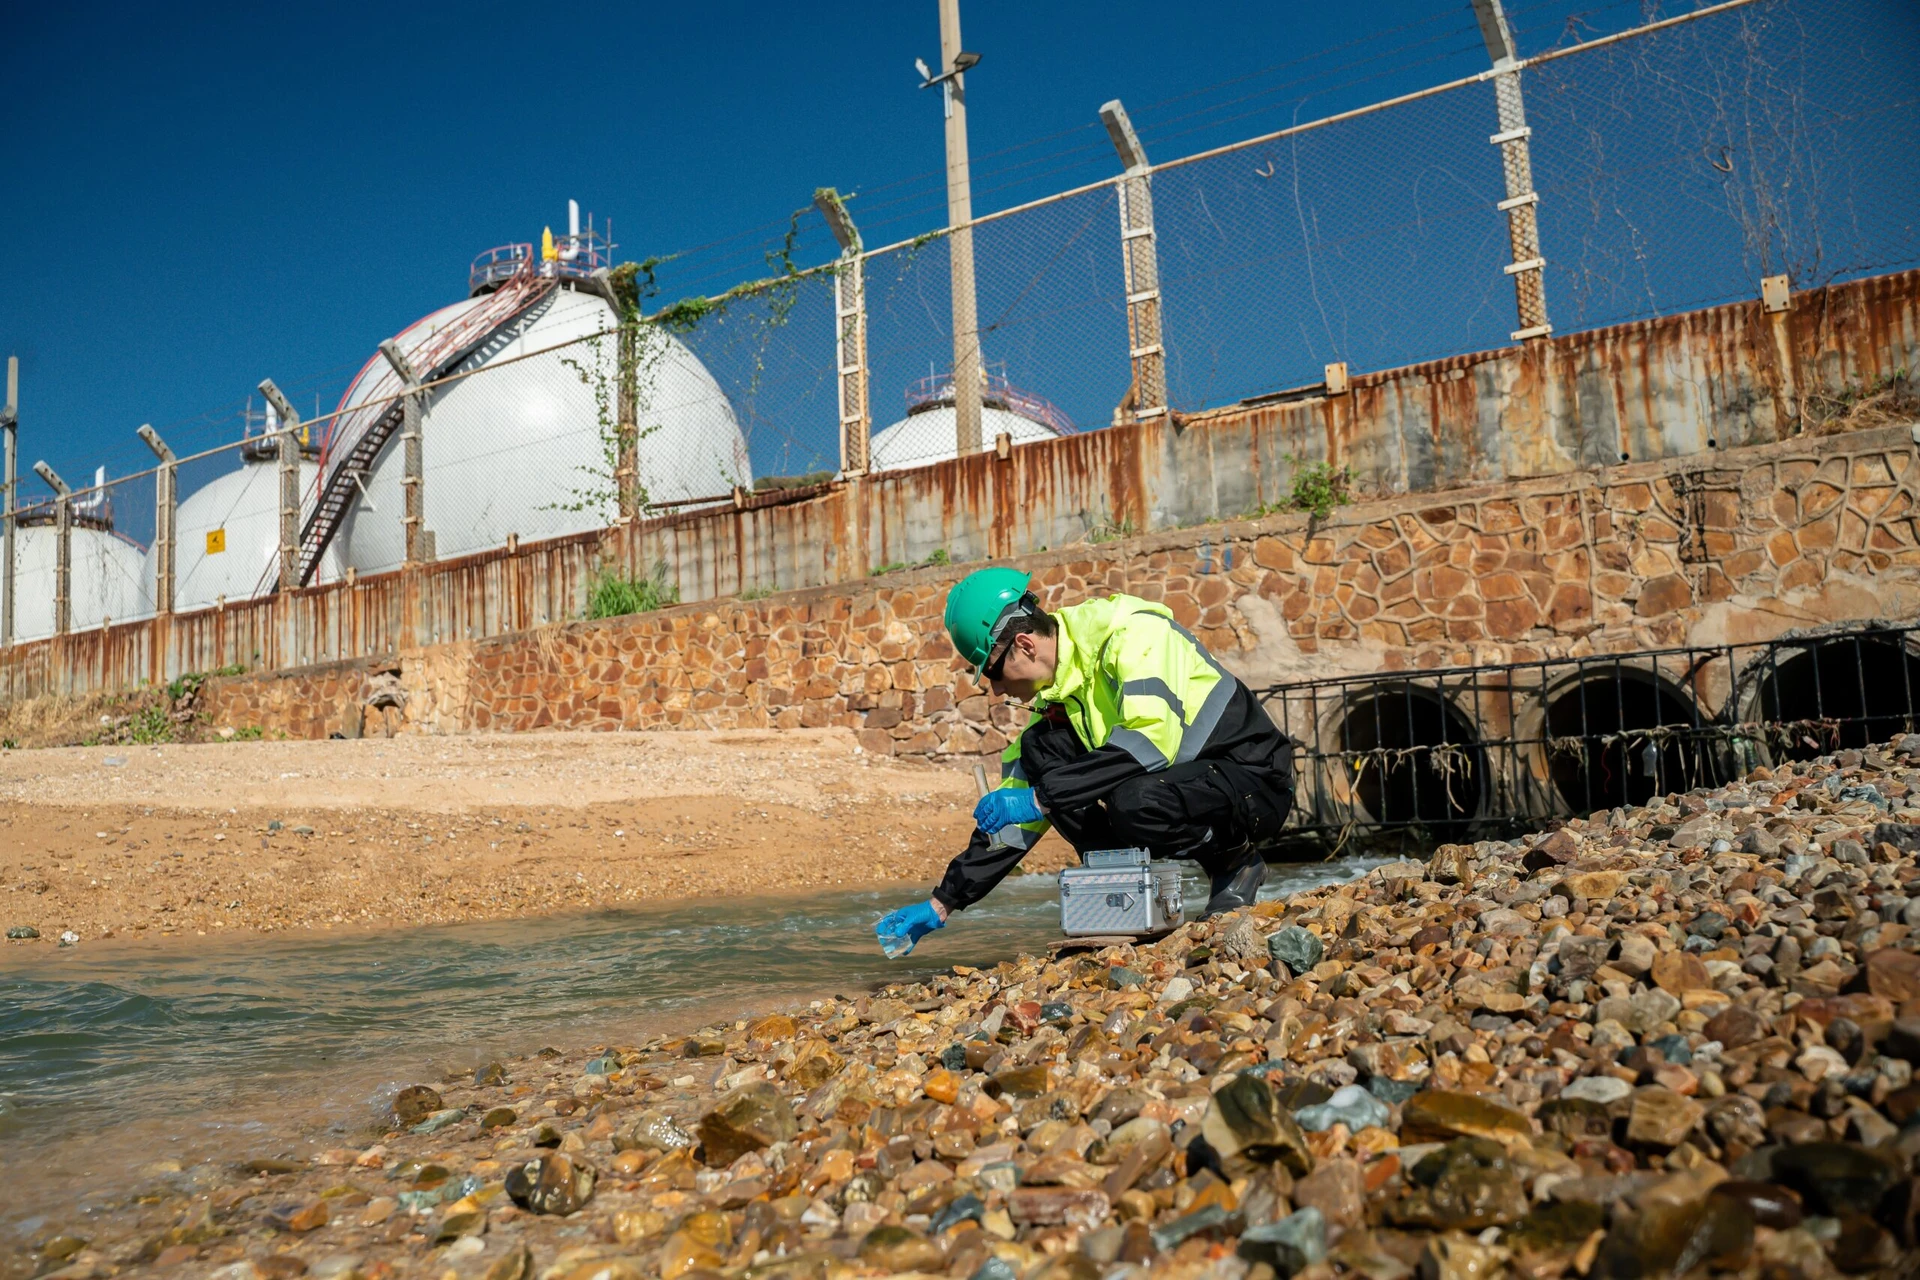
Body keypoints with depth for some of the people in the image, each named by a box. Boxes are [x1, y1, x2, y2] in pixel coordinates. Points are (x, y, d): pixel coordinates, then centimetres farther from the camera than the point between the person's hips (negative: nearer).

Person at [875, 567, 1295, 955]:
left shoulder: (1134, 632, -20)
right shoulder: (1054, 693, 3)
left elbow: (1153, 737, -35)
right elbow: (1015, 810, 7)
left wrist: (1042, 799, -32)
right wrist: (942, 905, 4)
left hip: (1252, 780, -7)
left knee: (1135, 803, -37)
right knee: (1038, 748, -9)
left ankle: (1235, 860, -7)